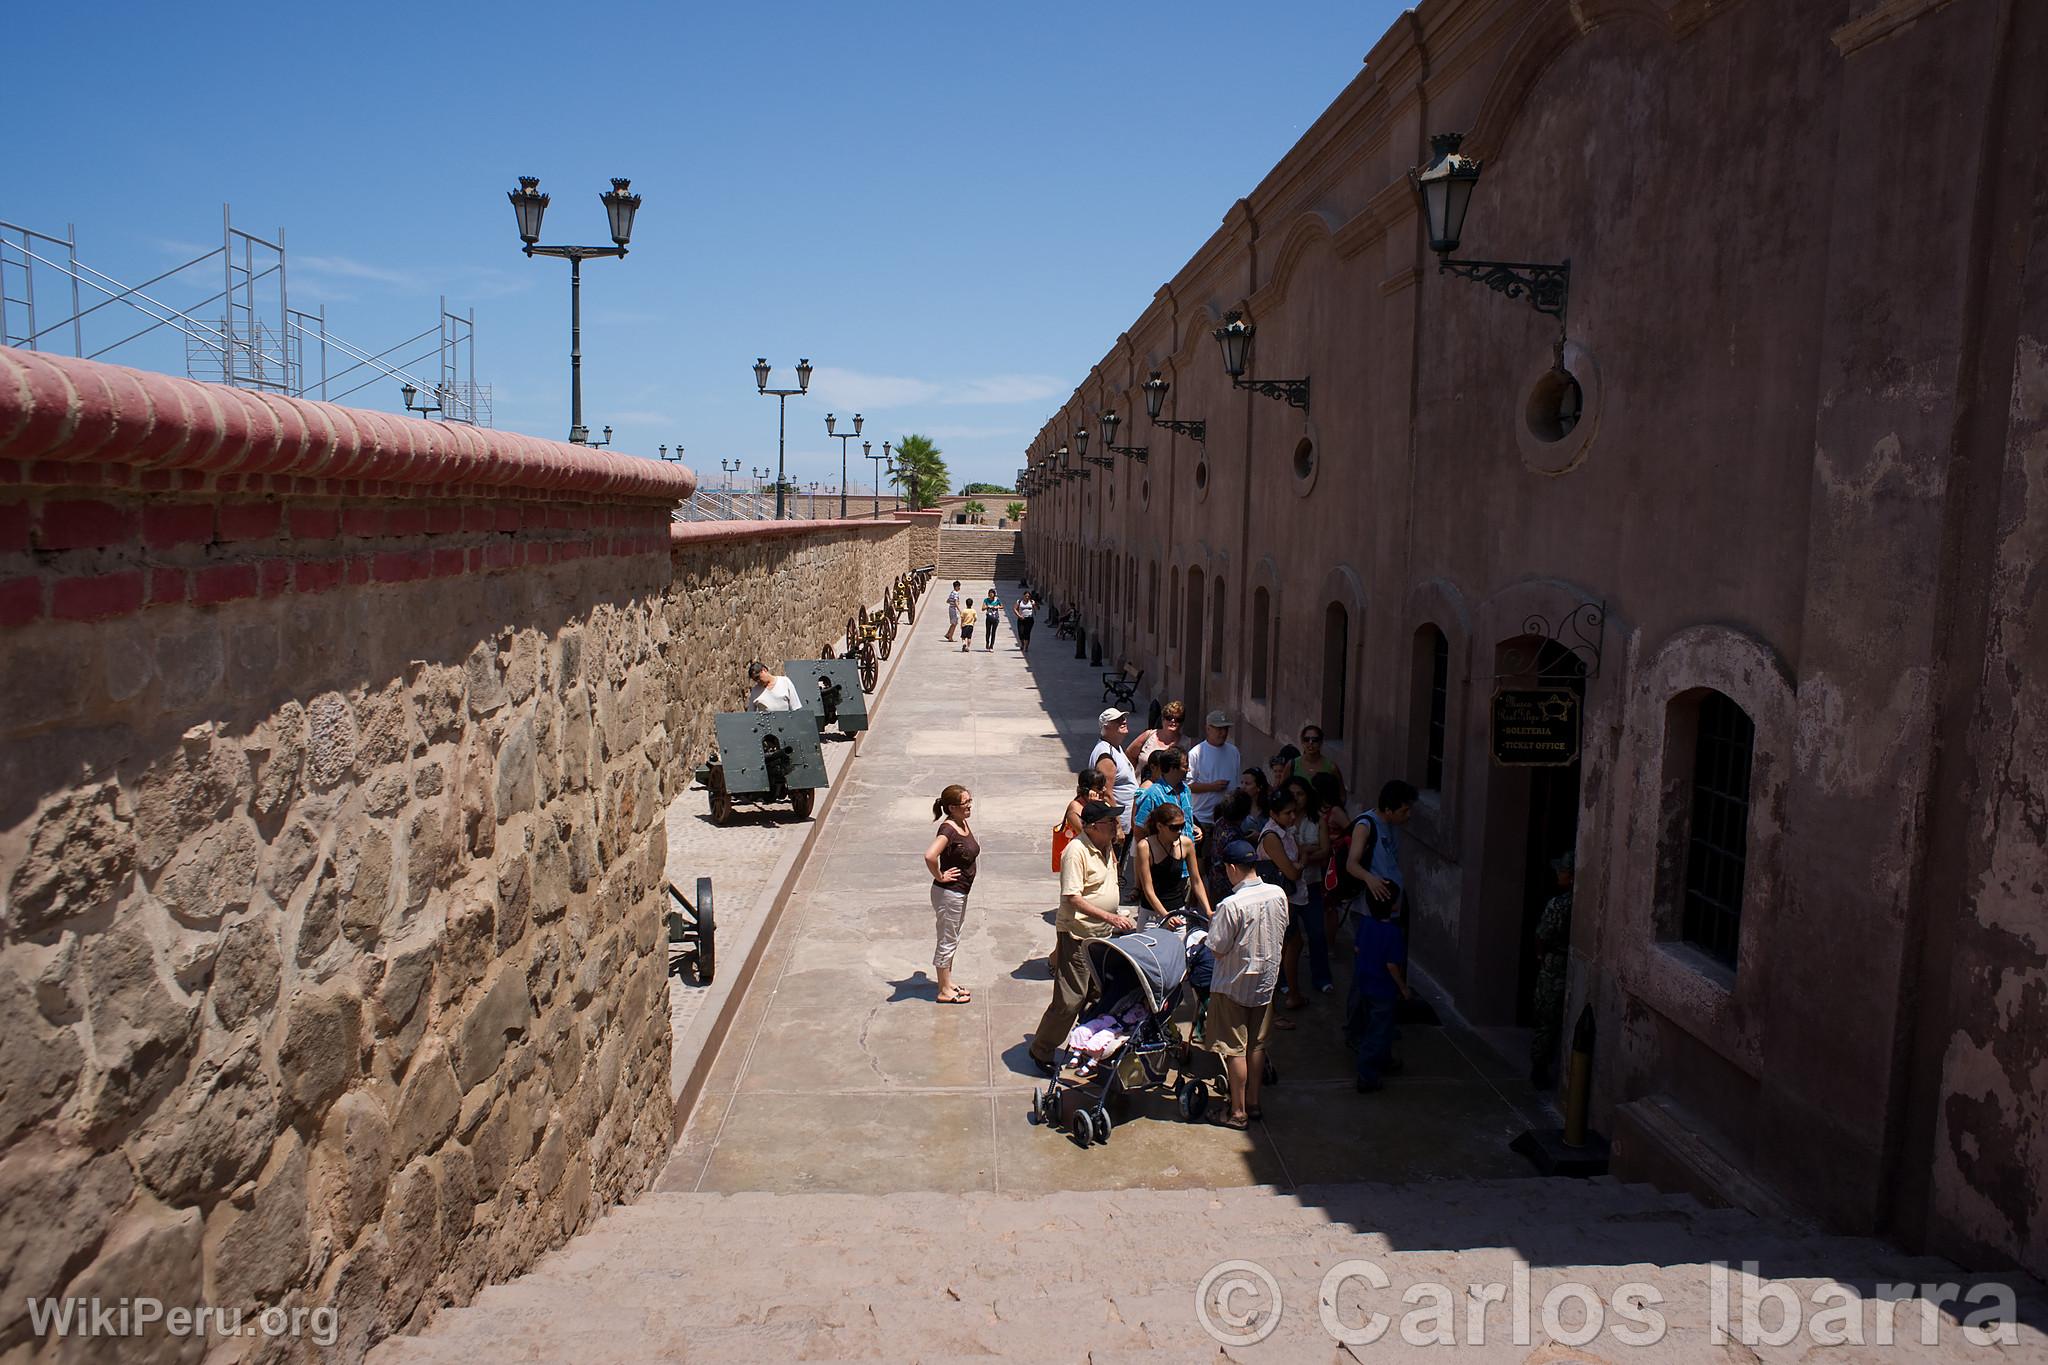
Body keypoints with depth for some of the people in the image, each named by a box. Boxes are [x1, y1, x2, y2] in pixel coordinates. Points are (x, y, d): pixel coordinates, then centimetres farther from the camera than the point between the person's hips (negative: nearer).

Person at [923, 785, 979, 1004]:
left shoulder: (963, 824, 2)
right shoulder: (948, 829, -25)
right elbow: (930, 856, -39)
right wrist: (939, 877, -25)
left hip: (960, 892, 9)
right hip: (948, 893, -9)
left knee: (952, 939, 21)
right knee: (947, 942, 5)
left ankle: (948, 982, 36)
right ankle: (945, 990, 18)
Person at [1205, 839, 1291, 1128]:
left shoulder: (1231, 905, -25)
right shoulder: (1279, 895, -7)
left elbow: (1218, 950, -19)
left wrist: (1213, 924, -3)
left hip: (1233, 985, -6)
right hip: (1266, 979, 6)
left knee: (1234, 1050, 6)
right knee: (1257, 1045, 18)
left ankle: (1238, 1112, 13)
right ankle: (1253, 1103, 28)